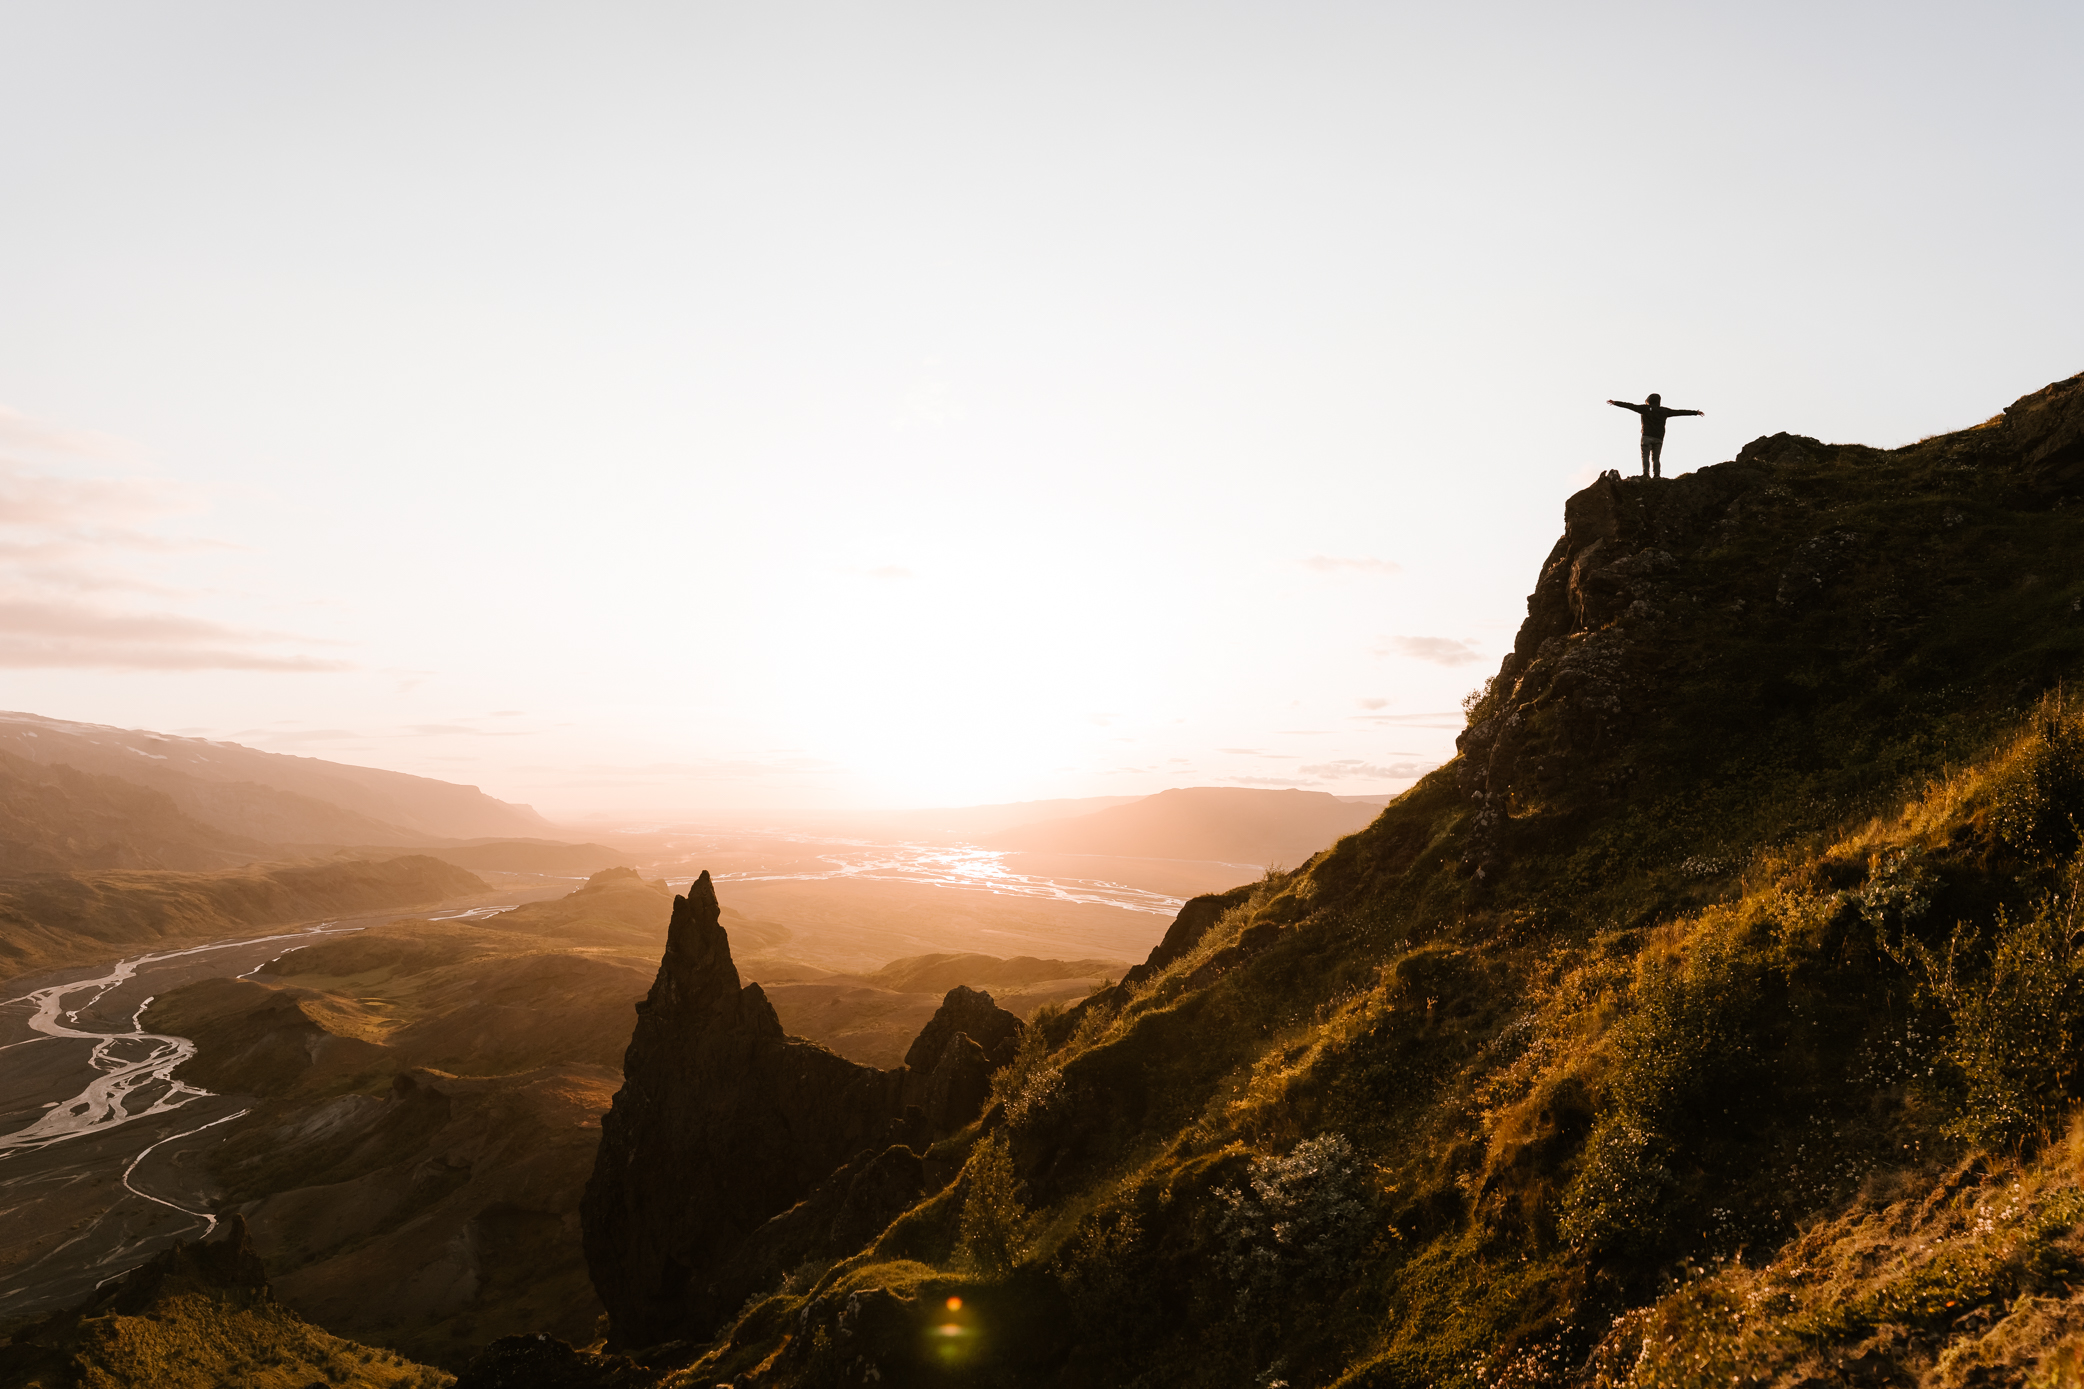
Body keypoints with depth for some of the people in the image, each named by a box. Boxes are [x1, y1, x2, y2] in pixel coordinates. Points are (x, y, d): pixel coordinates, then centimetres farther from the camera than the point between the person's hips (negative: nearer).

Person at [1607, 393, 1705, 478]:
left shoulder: (1645, 408, 6)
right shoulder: (1664, 411, 16)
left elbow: (1630, 406, 1)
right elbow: (1679, 412, 22)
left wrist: (1615, 402, 1)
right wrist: (1696, 412, 30)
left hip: (1647, 436, -4)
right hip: (1659, 438, 4)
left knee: (1645, 456, -8)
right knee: (1656, 458, 6)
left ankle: (1646, 473, -25)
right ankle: (1657, 475, -9)